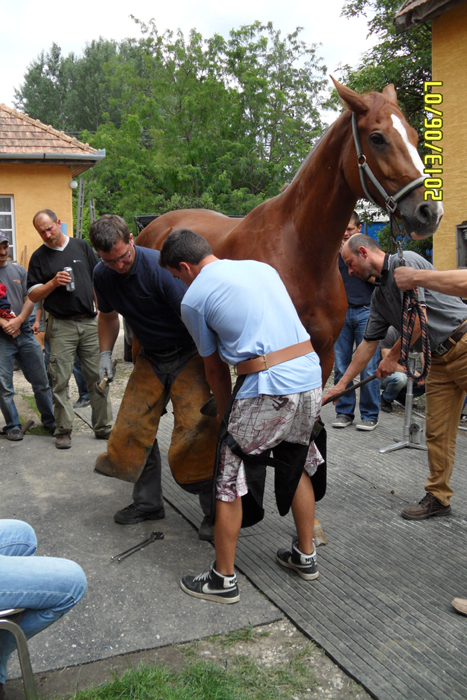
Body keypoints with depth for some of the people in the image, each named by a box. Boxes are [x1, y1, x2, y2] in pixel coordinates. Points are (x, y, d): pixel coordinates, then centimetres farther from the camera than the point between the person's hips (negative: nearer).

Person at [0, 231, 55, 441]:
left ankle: (50, 420, 21)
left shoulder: (19, 270, 12)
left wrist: (18, 321, -10)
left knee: (41, 382, 7)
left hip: (25, 334, 4)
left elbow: (29, 299, 7)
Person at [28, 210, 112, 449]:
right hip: (61, 325, -1)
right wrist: (53, 282, -14)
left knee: (97, 376, 4)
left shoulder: (81, 247, 9)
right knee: (60, 380, -1)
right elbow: (33, 295, 2)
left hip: (89, 322, 1)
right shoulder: (39, 257, 5)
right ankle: (64, 431, 10)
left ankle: (103, 427, 14)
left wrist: (101, 310, 4)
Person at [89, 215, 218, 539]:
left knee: (195, 432, -14)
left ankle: (216, 511, 1)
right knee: (133, 427, 5)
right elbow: (108, 316, 17)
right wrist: (106, 354, 6)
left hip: (187, 355, -6)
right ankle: (148, 502, 24)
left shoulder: (160, 267, -25)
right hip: (150, 359, 7)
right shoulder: (103, 275, -3)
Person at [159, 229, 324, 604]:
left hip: (268, 390, -7)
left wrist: (228, 414, 23)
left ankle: (223, 579, 19)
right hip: (311, 378, 7)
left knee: (230, 482, 8)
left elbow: (215, 369, 8)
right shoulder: (263, 267, 17)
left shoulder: (194, 298, 1)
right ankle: (306, 556, 38)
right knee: (298, 466, 24)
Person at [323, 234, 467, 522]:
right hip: (439, 360, 9)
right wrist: (342, 384, 20)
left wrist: (393, 357, -7)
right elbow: (368, 344, 19)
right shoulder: (380, 296, 15)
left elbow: (418, 316, -19)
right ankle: (438, 497, 17)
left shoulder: (406, 261, -12)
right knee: (437, 433, 8)